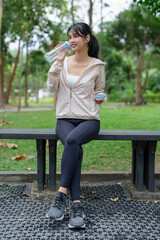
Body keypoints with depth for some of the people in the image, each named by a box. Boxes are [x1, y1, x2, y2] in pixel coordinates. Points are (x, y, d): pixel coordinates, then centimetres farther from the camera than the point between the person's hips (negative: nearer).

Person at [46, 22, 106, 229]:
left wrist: (100, 97, -5)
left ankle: (61, 195, -29)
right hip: (64, 119, 2)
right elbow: (51, 87, -1)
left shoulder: (97, 66, 5)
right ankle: (76, 205, -31)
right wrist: (58, 62, -7)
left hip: (89, 120, -1)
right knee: (75, 148, -31)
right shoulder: (63, 62, 9)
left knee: (72, 140, -36)